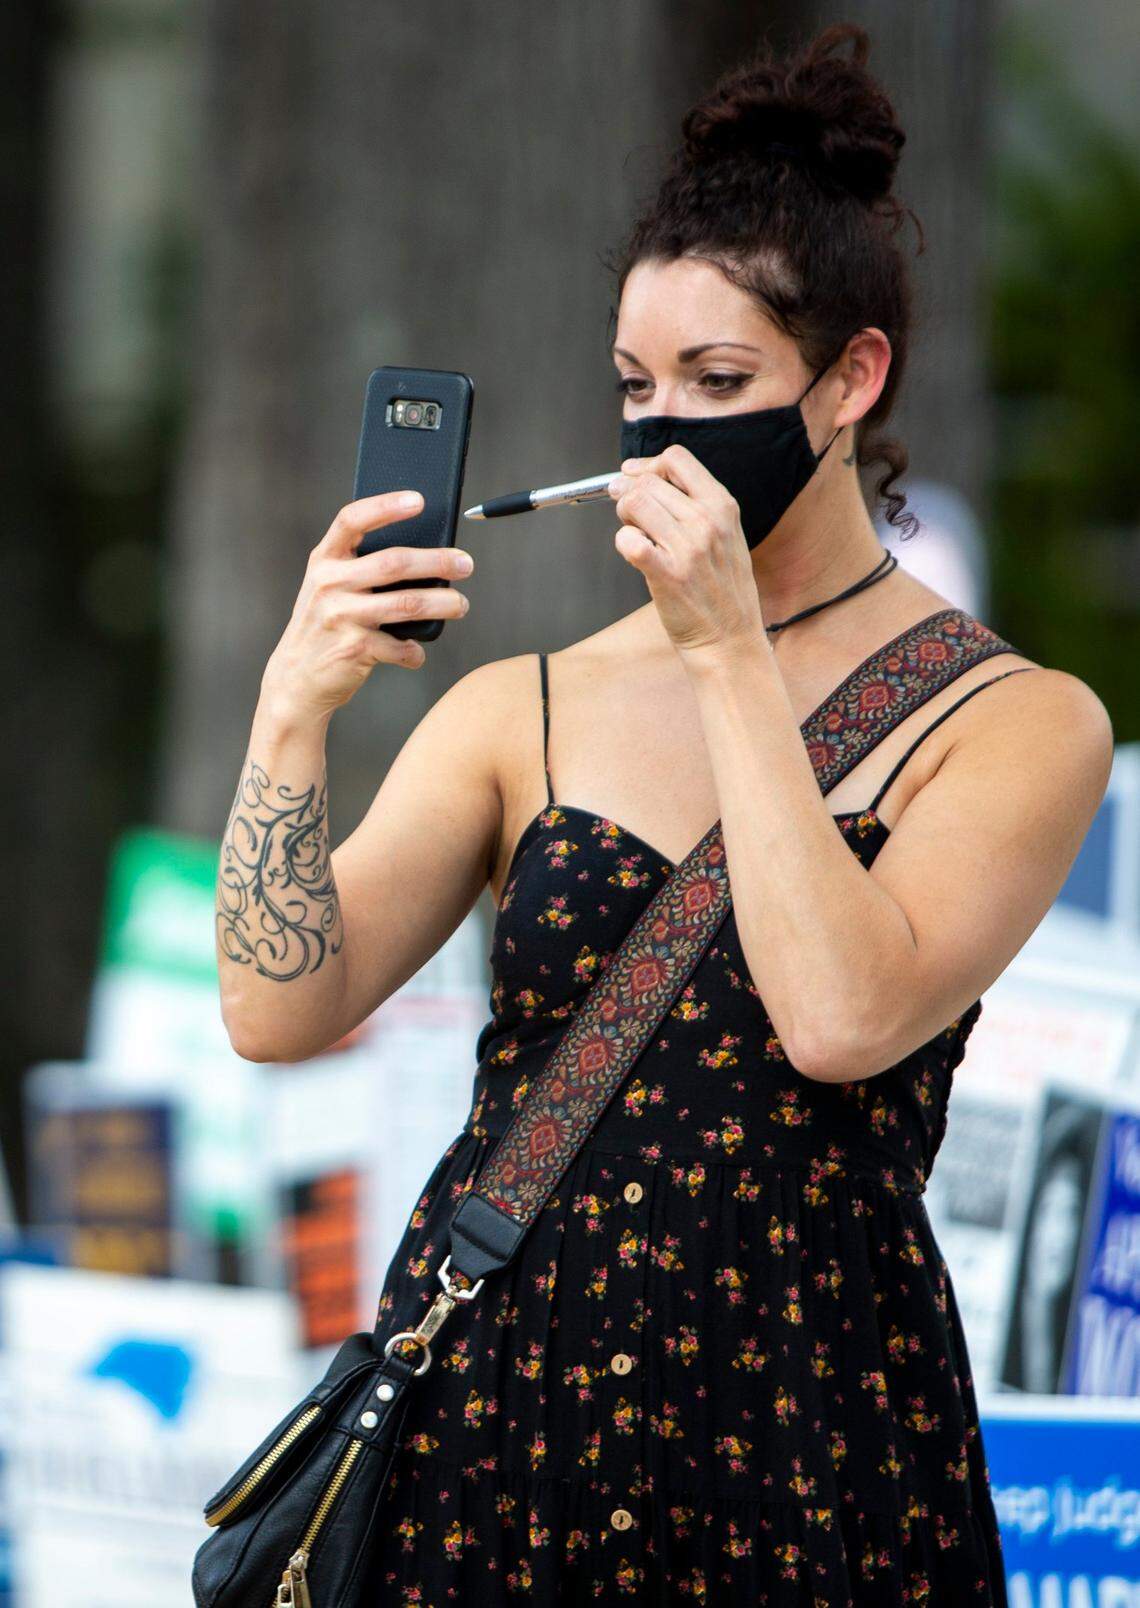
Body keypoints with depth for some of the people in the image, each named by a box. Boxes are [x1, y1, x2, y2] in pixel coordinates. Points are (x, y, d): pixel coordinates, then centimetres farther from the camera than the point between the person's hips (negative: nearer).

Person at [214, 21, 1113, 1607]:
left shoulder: (1016, 722, -1)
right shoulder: (524, 711, 8)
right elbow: (280, 1010, -3)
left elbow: (845, 1017, -18)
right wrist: (295, 711, -17)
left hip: (801, 1418, -2)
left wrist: (731, 658, -14)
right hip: (480, 1401, 3)